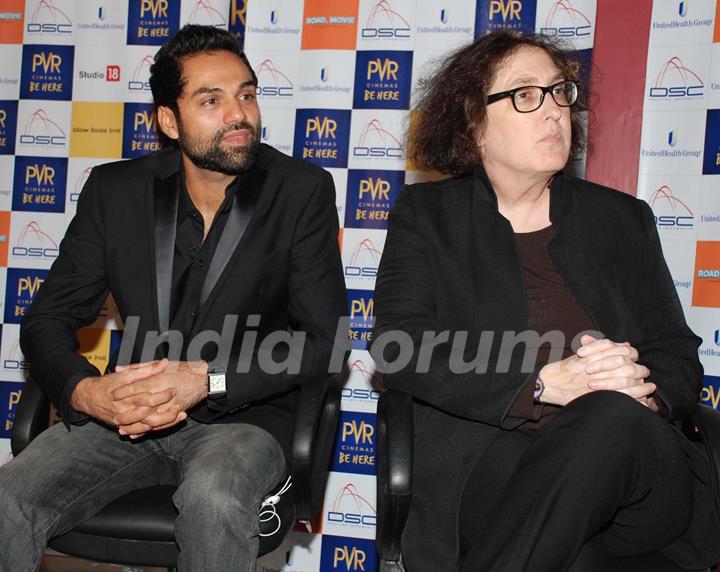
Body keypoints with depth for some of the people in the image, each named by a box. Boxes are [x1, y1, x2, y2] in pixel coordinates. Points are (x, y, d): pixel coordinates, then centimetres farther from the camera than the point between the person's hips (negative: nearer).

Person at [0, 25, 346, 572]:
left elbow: (321, 337, -8)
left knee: (213, 499, -36)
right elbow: (48, 319, 6)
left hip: (245, 417, -2)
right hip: (129, 415, 3)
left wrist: (205, 380, -21)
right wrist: (87, 392, -17)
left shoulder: (303, 192, -4)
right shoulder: (114, 191, 4)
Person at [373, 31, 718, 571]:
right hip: (484, 462, -2)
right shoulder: (425, 214, 12)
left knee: (613, 417, -33)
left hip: (637, 469, 3)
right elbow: (398, 348, -3)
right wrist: (543, 382, -16)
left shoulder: (624, 218, 20)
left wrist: (645, 392, -11)